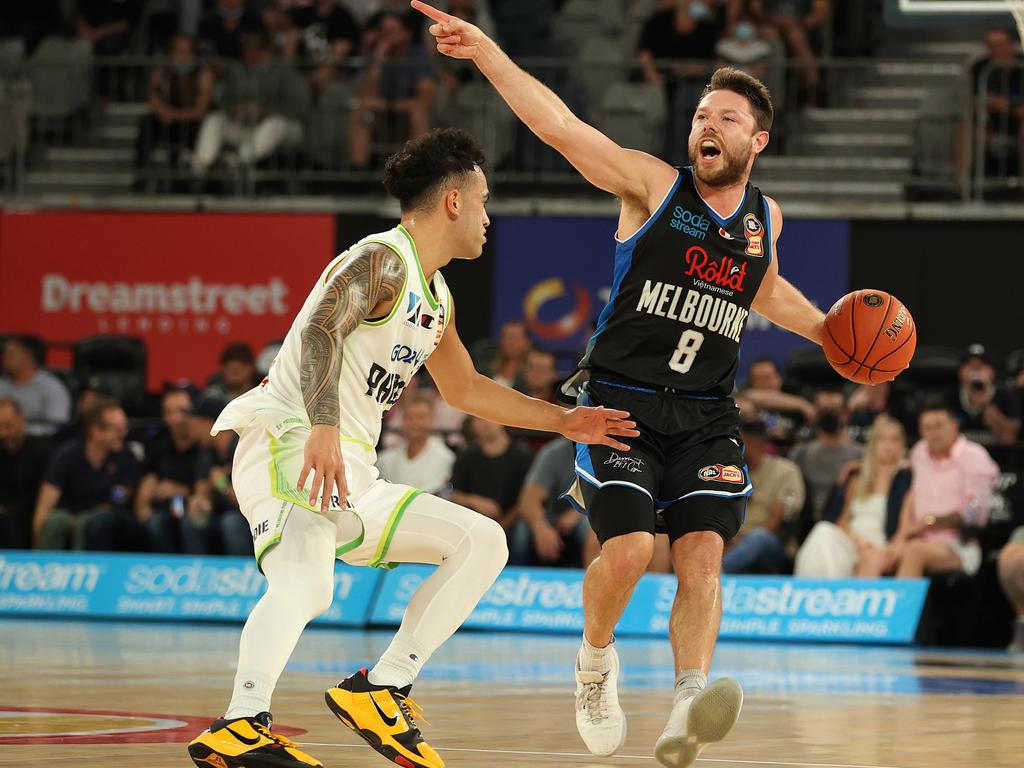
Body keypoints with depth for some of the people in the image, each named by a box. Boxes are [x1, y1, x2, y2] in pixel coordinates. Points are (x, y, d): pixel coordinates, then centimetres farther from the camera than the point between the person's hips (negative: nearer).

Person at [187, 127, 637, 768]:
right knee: (305, 586, -34)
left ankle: (381, 690, 2)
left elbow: (466, 389, 36)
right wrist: (322, 428, -42)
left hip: (353, 479, 10)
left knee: (482, 542, 10)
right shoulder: (382, 261, -10)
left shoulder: (435, 297, 21)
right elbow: (319, 330, -28)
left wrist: (562, 422, 34)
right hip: (287, 449, -10)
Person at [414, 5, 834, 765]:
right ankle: (597, 659, 12)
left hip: (705, 416, 4)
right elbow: (560, 126, -16)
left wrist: (827, 330, 23)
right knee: (629, 547, -18)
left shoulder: (765, 218, 11)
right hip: (621, 402, -3)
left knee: (703, 553, -15)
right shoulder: (654, 185, -4)